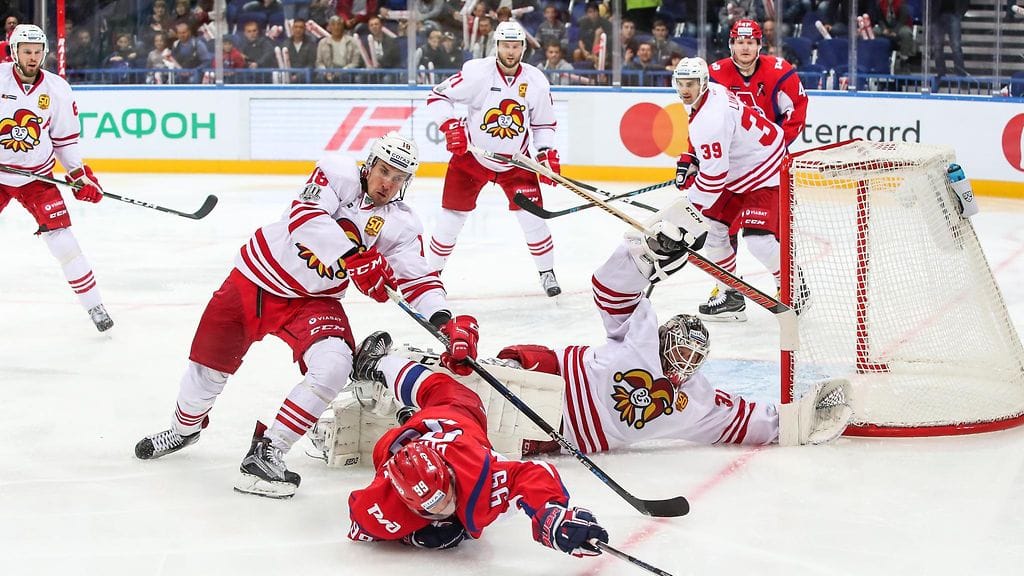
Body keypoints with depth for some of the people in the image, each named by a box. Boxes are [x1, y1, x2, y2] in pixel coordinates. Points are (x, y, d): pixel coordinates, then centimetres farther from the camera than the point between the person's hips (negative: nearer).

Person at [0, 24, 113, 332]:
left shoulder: (57, 89, -3)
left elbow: (65, 137, 6)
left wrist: (79, 173, 0)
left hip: (37, 176, 1)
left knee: (63, 241, -6)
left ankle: (93, 305, 5)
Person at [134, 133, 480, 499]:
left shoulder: (402, 225, -8)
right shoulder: (340, 174, -17)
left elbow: (419, 280, -13)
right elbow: (304, 215, -33)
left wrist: (447, 322, -32)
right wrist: (354, 257, -43)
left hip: (312, 301, 2)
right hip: (256, 279, -2)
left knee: (334, 366, -25)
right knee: (209, 367, 8)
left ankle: (266, 453, -14)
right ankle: (186, 428, 42)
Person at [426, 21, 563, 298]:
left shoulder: (536, 81, -7)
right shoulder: (477, 72, -17)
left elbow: (543, 123, 6)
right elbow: (437, 96, -11)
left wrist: (547, 153, -7)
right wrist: (451, 126, -23)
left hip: (515, 161, 2)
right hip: (472, 156, -2)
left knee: (532, 215, -5)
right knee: (452, 215, -1)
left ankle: (547, 272, 15)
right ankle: (432, 271, 18)